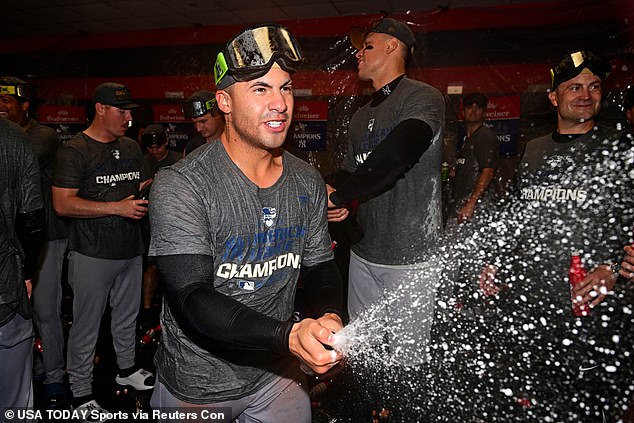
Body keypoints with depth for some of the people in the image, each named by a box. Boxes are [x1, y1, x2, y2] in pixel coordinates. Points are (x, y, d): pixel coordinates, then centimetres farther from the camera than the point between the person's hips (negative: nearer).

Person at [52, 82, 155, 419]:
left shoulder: (131, 148, 11)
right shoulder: (74, 150, -10)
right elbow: (63, 204, -17)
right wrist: (117, 207, -22)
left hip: (131, 248, 7)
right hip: (92, 254, -6)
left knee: (127, 315, 19)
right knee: (86, 325, 5)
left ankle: (127, 368, 39)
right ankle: (80, 392, 22)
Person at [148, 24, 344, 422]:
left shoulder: (308, 183, -4)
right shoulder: (181, 186, -21)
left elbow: (320, 267, 3)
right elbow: (193, 301, -27)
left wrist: (330, 319, -18)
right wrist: (289, 334, -41)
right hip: (197, 388, -3)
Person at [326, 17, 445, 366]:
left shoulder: (423, 98, -9)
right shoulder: (361, 115, 17)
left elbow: (394, 157, -25)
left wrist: (338, 196, -17)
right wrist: (335, 205, -6)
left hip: (410, 258, -7)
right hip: (363, 253, 7)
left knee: (406, 362, 3)